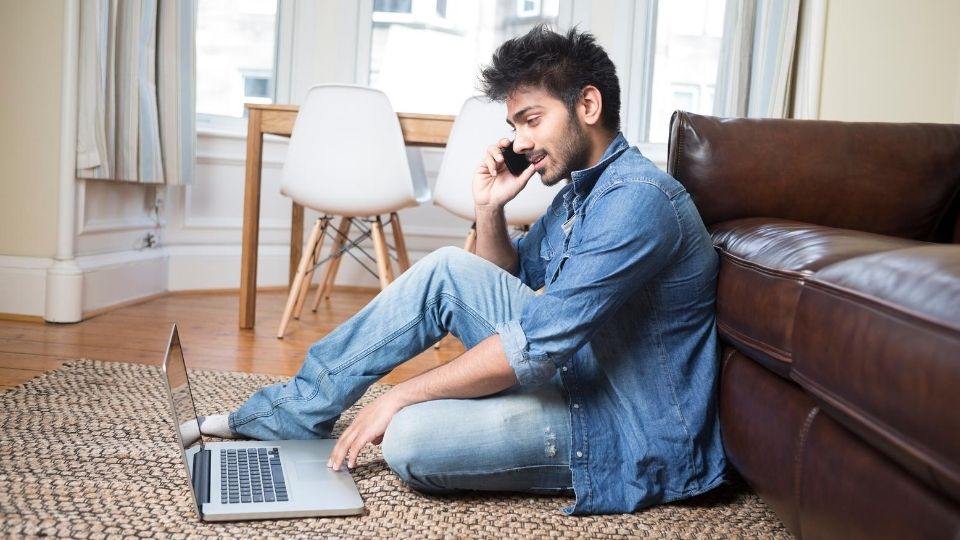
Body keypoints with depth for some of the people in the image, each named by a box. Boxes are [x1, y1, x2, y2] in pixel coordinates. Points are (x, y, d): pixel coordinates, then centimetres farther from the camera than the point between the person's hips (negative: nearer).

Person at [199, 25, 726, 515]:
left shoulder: (637, 199, -24)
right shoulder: (580, 188, 8)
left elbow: (535, 345, -28)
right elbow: (510, 279, 20)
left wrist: (401, 395, -19)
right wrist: (489, 208, 0)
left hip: (635, 432, -9)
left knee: (411, 437, -28)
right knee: (447, 271, -1)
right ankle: (298, 409, 5)